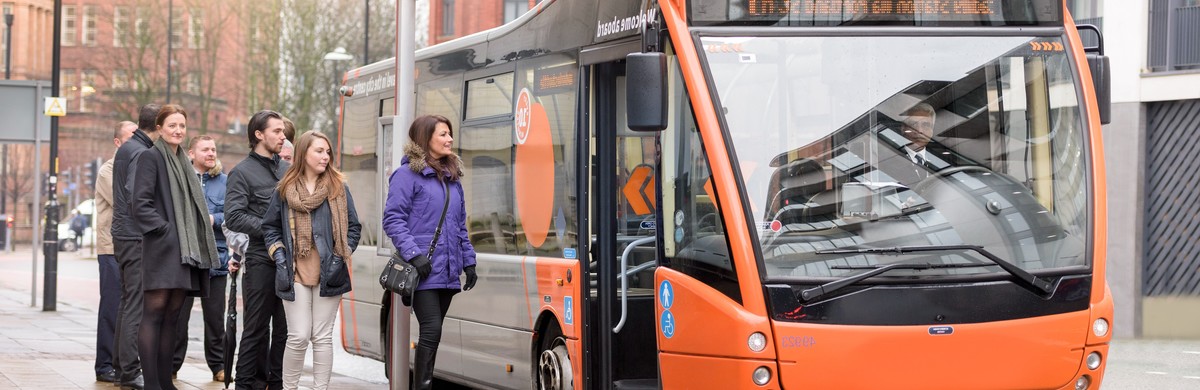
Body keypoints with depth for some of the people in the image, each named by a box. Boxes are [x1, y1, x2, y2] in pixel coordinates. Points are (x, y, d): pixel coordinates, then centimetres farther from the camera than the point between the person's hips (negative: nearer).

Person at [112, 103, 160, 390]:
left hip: (123, 235, 10)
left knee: (128, 301, 17)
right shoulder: (141, 154, -16)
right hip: (137, 237, -10)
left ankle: (121, 363, 23)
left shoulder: (125, 150, 15)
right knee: (137, 305, -8)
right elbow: (137, 200, -23)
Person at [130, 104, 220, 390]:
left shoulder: (182, 162, 22)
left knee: (172, 317, 7)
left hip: (185, 251, 8)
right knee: (154, 314, -9)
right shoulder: (150, 157, -2)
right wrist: (163, 229, -16)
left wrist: (206, 220, 10)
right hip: (162, 248, -8)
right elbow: (140, 203, -10)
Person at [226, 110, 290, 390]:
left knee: (284, 329, 7)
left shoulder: (286, 170, 16)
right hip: (260, 260, -5)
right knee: (256, 329, -2)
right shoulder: (242, 173, -2)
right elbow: (234, 217, -12)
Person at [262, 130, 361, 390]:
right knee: (298, 337, -5)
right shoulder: (285, 190, 5)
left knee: (322, 337, 3)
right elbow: (270, 227, 12)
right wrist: (279, 256, 0)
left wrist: (340, 256, -4)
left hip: (328, 276, 1)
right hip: (295, 275, -1)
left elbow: (353, 227, 8)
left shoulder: (339, 188, 5)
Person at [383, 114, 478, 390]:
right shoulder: (408, 174, -4)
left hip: (447, 273, 7)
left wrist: (468, 261, 17)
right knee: (432, 330, -15)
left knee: (433, 332, 9)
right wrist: (414, 254, -19)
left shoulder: (452, 177, 18)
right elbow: (393, 219, -10)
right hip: (423, 271, -7)